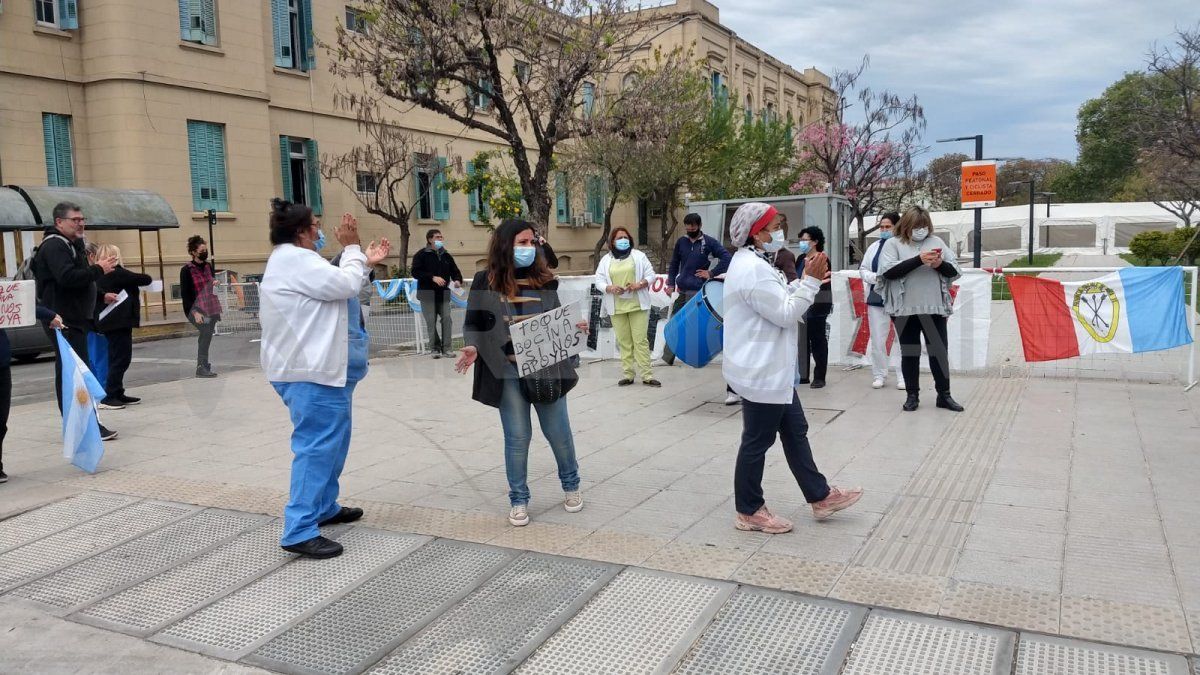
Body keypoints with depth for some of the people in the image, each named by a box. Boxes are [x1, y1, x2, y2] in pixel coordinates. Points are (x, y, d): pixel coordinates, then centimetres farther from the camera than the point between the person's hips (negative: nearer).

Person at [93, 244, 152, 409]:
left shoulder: (101, 276, 11)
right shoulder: (117, 273, -15)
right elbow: (144, 279, -13)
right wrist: (147, 278, 7)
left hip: (111, 322, 10)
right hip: (119, 321, -10)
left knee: (118, 358, 15)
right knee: (120, 358, -6)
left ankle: (117, 394, 20)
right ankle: (108, 397, -6)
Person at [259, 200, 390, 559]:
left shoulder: (294, 260, 18)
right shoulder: (294, 259, -16)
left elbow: (334, 285, 24)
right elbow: (345, 285, -19)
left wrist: (364, 262, 19)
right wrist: (351, 248, -4)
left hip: (316, 367, 12)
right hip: (310, 372, -12)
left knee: (331, 441, 21)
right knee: (317, 446, -12)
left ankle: (324, 507, 33)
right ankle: (300, 532, -10)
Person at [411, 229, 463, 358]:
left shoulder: (446, 255, 14)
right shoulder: (421, 255, -1)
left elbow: (455, 271, 16)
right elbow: (415, 272, -10)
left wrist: (457, 280, -8)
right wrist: (433, 277, -19)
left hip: (444, 294, 3)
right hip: (428, 294, -3)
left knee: (447, 319, -6)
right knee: (431, 322, -1)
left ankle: (447, 348, 0)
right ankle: (435, 349, 10)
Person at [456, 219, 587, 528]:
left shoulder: (544, 279, 5)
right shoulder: (486, 281, -1)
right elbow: (475, 322, 0)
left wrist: (574, 328, -8)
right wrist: (473, 348, -18)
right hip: (508, 371, -2)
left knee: (558, 431, 9)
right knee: (517, 437, 4)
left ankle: (570, 484, 33)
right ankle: (518, 499, 20)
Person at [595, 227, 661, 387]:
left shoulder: (639, 256, 6)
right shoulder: (606, 260, 10)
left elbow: (651, 275, 4)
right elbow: (599, 281, 8)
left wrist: (639, 285, -14)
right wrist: (610, 288, -13)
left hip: (637, 305, -2)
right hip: (616, 307, 2)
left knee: (641, 340, -5)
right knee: (623, 342, 4)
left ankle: (647, 375, -3)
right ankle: (627, 375, 11)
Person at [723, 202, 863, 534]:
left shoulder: (752, 263, 13)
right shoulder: (753, 270, -22)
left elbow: (779, 302, 17)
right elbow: (786, 314, -21)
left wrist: (807, 280, 8)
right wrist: (811, 281, -15)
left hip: (770, 370, 11)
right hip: (760, 373, -11)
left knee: (795, 431, 17)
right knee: (757, 441, 2)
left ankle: (820, 497, 29)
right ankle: (749, 512, 17)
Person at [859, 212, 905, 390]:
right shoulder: (874, 247, 10)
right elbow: (863, 270, 12)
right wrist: (875, 277, -5)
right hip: (877, 299, 4)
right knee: (877, 341, 7)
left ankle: (902, 377, 13)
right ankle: (879, 375, 18)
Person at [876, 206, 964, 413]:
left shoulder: (936, 241, 11)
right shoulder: (893, 244, 2)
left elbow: (955, 271, 10)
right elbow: (889, 271, -13)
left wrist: (941, 264, -13)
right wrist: (919, 260, -20)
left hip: (935, 308, 2)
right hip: (905, 310, -2)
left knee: (939, 351, 5)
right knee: (909, 353, 6)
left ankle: (944, 395, 17)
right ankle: (912, 395, 18)